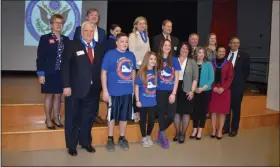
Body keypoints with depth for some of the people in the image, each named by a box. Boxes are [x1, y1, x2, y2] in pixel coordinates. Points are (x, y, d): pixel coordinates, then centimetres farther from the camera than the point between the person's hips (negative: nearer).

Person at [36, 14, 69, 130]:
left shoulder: (66, 39, 8)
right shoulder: (45, 38, -3)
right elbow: (40, 57, -6)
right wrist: (41, 73, -12)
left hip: (62, 73, 3)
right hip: (49, 72, -3)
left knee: (58, 95, 11)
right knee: (49, 95, 6)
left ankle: (56, 118, 23)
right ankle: (48, 119, 17)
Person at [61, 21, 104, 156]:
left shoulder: (99, 47, 8)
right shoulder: (72, 45, -3)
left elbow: (100, 67, 8)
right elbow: (65, 66, -8)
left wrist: (100, 86, 3)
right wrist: (66, 86, -14)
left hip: (93, 90, 4)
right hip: (75, 89, -3)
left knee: (88, 118, 15)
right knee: (73, 118, 9)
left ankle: (85, 142, 32)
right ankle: (71, 145, 25)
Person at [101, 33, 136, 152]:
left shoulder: (131, 55, 6)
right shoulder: (110, 54, -7)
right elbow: (103, 73, -8)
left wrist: (133, 87, 12)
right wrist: (105, 91, -11)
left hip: (127, 92, 4)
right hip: (114, 92, -4)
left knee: (125, 116, 13)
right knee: (112, 115, 9)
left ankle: (122, 138, 30)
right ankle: (110, 139, 24)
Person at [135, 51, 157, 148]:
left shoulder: (156, 72, -1)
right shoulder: (141, 72, -9)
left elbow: (158, 85, 8)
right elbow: (136, 87, -6)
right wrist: (137, 100, -8)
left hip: (153, 101, 3)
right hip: (143, 101, -2)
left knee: (152, 119, 9)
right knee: (143, 119, 11)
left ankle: (149, 136, 33)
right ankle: (144, 137, 28)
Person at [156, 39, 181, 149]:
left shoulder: (174, 60, 4)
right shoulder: (157, 60, 2)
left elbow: (176, 78, 1)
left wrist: (173, 93, -6)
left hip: (172, 91, 1)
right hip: (160, 91, -1)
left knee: (171, 115, -3)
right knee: (161, 114, 5)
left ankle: (161, 132, 25)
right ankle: (163, 136, 24)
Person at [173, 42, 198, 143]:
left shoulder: (192, 62, 4)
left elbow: (195, 78, 1)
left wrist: (192, 90, -9)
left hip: (187, 90, -1)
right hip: (175, 89, 1)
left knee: (186, 112, 3)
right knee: (176, 112, 6)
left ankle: (183, 134, 16)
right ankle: (177, 132, 22)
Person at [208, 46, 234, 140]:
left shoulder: (228, 64, 4)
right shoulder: (212, 63, 4)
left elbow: (230, 78, -1)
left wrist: (223, 88, -12)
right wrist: (214, 87, -10)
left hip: (224, 90, 0)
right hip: (213, 90, 1)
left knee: (222, 111, 2)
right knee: (213, 110, 4)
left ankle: (220, 131, 11)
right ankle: (213, 130, 14)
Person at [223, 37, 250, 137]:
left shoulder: (244, 56, 0)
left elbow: (246, 71, 1)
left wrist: (241, 82, -4)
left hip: (237, 86, -2)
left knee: (236, 108, 7)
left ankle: (234, 129, 18)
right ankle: (225, 128, 20)